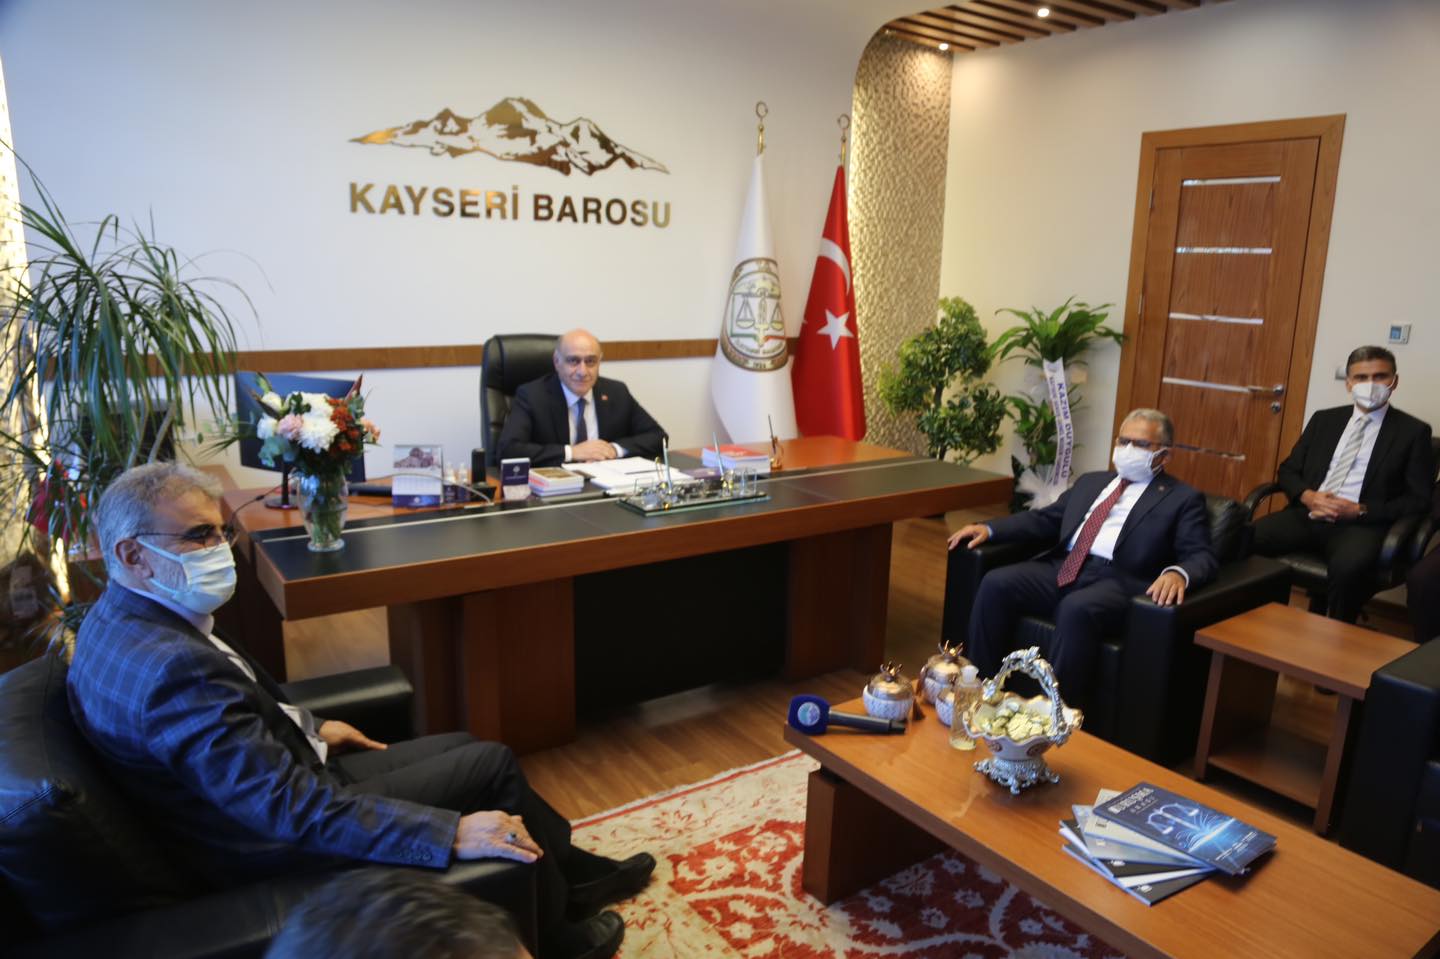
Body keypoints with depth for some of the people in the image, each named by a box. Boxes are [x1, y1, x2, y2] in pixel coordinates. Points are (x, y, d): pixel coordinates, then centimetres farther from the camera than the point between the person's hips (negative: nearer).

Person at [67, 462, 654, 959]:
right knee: (492, 765, -4)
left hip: (275, 779, 10)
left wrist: (308, 728, 17)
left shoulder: (123, 618, -2)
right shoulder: (172, 668, -34)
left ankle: (573, 873, 30)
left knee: (465, 747, 13)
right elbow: (292, 809, -36)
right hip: (275, 843, -9)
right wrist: (452, 834, -33)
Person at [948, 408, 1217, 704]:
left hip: (1118, 580, -5)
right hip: (1063, 568, 6)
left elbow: (1201, 556, 0)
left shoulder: (1183, 499, 11)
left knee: (1077, 608, -37)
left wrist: (1178, 573, -25)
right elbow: (1045, 519, 24)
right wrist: (989, 528, 9)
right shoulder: (1091, 482, 27)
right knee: (996, 583, -19)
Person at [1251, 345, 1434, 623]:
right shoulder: (1324, 419, 17)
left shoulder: (1413, 431, 8)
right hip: (1307, 514, 3)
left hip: (1363, 524, -3)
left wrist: (1360, 511, -12)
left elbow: (1419, 499, 3)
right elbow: (1287, 470, 16)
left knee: (1348, 566, -38)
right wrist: (1306, 495, -7)